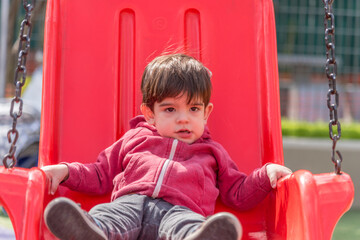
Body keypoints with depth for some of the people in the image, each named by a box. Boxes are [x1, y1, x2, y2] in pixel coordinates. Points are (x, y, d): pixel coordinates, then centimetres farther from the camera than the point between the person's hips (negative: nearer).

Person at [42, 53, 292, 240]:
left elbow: (239, 194, 31)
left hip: (180, 209, -1)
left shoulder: (212, 152, 33)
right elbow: (100, 176, 34)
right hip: (130, 202, 1)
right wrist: (66, 171, 18)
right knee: (106, 215, -37)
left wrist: (267, 174, 14)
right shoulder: (135, 139, 33)